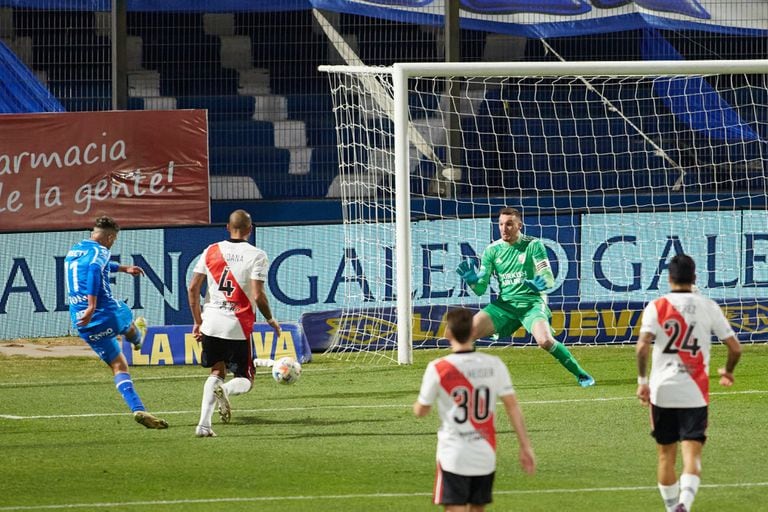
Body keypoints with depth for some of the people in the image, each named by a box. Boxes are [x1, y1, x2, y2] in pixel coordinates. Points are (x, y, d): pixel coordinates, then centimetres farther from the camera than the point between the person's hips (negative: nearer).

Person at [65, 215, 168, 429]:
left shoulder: (73, 250, 18)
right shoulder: (99, 251, -10)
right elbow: (94, 271, -31)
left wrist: (123, 268, 52)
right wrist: (92, 306, -38)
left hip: (84, 326, 7)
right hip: (108, 314, -7)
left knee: (119, 366, 11)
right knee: (126, 318, 31)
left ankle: (138, 409, 1)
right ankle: (137, 338, 63)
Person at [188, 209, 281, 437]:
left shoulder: (211, 251, 6)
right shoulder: (256, 255, -5)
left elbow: (193, 288, 4)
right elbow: (258, 296, -12)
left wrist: (198, 322, 13)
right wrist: (271, 320, 6)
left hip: (211, 322, 3)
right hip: (238, 325, -3)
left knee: (216, 372, 21)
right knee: (245, 380, 10)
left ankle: (204, 424, 4)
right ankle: (225, 390, -26)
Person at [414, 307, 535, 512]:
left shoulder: (438, 369, -10)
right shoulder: (494, 365, -3)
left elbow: (420, 411, 1)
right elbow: (512, 406, -3)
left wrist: (418, 403, 26)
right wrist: (525, 447, 2)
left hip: (453, 456, -4)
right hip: (485, 456, 4)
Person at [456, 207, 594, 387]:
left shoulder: (533, 245, -5)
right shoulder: (492, 250, 4)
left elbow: (549, 279, -9)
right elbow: (480, 289, 3)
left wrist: (541, 283, -32)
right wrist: (472, 280, -20)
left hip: (532, 302, -4)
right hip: (505, 303, 4)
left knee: (545, 340, -30)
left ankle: (581, 374, -13)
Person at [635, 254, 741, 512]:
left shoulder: (656, 307, -1)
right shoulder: (708, 307, 2)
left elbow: (642, 346, -14)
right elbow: (735, 347, 2)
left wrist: (642, 381, -5)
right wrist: (728, 371, 21)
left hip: (662, 391, 1)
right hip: (695, 393, -1)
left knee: (666, 455, 15)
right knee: (692, 454, -7)